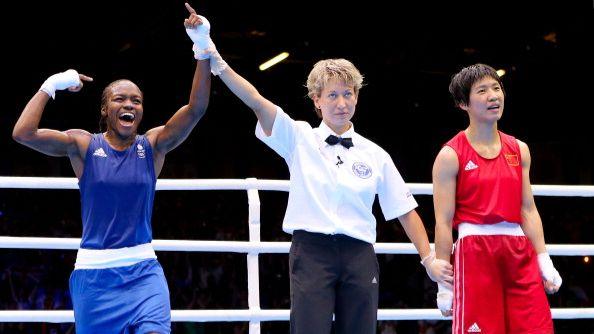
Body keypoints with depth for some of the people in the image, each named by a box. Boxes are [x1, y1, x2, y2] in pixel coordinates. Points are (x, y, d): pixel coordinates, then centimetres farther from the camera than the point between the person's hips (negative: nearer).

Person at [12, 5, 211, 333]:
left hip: (143, 270, 0)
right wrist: (51, 85, -10)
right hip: (94, 271, 0)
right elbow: (23, 133, -14)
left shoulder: (153, 146, 2)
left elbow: (196, 110, -11)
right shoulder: (84, 145, -1)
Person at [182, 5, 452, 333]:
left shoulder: (375, 155, 10)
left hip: (358, 256, 2)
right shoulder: (300, 139, 6)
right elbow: (257, 102, -7)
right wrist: (217, 63, -19)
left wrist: (428, 258, 3)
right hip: (311, 251, -2)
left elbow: (405, 210, 12)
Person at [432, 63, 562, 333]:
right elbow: (443, 222, -4)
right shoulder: (451, 156, -2)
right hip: (474, 249, -5)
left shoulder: (519, 150, 14)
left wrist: (544, 263, 7)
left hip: (519, 252, 5)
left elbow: (528, 210, 15)